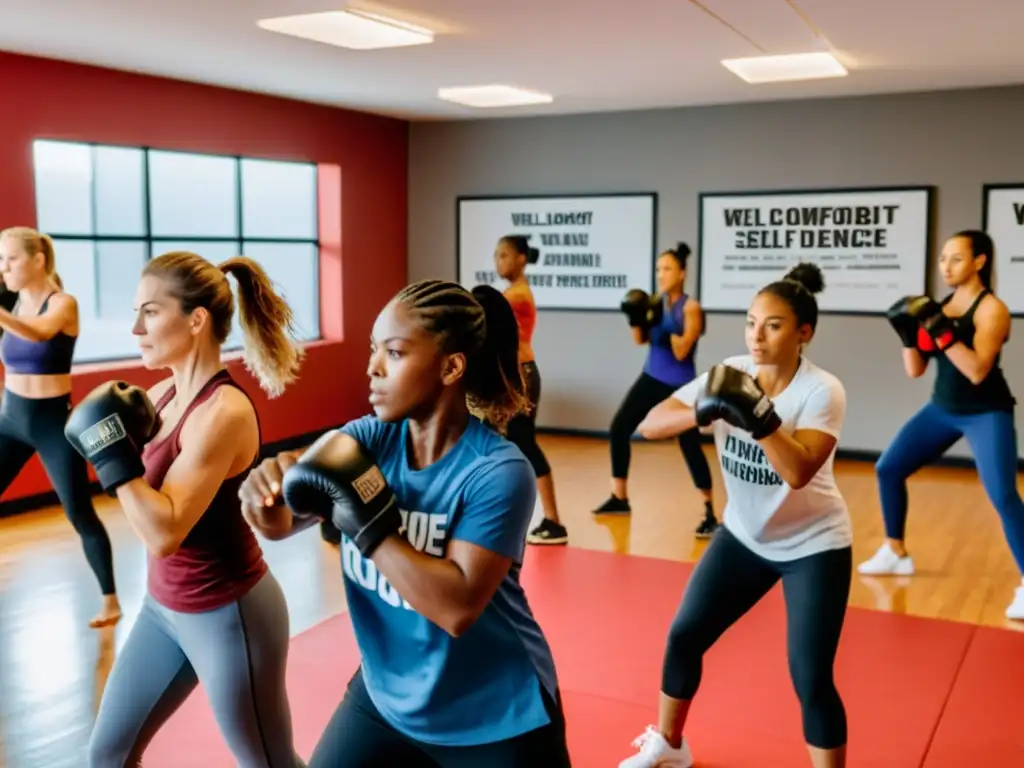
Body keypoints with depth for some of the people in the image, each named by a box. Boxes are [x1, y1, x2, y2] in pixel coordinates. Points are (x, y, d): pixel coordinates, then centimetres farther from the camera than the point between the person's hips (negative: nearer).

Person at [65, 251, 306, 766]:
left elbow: (164, 532, -30)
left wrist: (110, 445, -25)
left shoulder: (224, 411, -25)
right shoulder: (165, 393, 1)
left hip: (228, 615, -8)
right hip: (164, 606, 8)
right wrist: (123, 432, -9)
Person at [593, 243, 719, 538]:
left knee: (690, 446, -9)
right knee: (619, 428, 5)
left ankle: (710, 513, 1)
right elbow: (641, 340, 1)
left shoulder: (691, 307, -13)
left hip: (679, 386, -7)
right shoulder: (656, 302, 4)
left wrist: (669, 324, -27)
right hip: (651, 378, 7)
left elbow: (681, 352, -19)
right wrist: (636, 318, -15)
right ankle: (619, 499, 19)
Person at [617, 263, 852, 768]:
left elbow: (797, 472, -34)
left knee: (811, 679, -8)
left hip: (814, 545, -4)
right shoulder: (731, 374, -10)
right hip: (744, 536, 5)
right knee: (684, 635, 7)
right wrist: (703, 410, -34)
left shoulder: (822, 391, -21)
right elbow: (649, 425, -17)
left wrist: (756, 413, -44)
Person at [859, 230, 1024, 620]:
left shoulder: (992, 309, -15)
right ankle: (896, 553, 24)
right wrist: (910, 332, -14)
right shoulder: (939, 306, 4)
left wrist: (941, 331, -33)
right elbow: (915, 369, 2)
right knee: (888, 469, 8)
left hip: (986, 413, -7)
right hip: (942, 409, 7)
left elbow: (977, 372, -27)